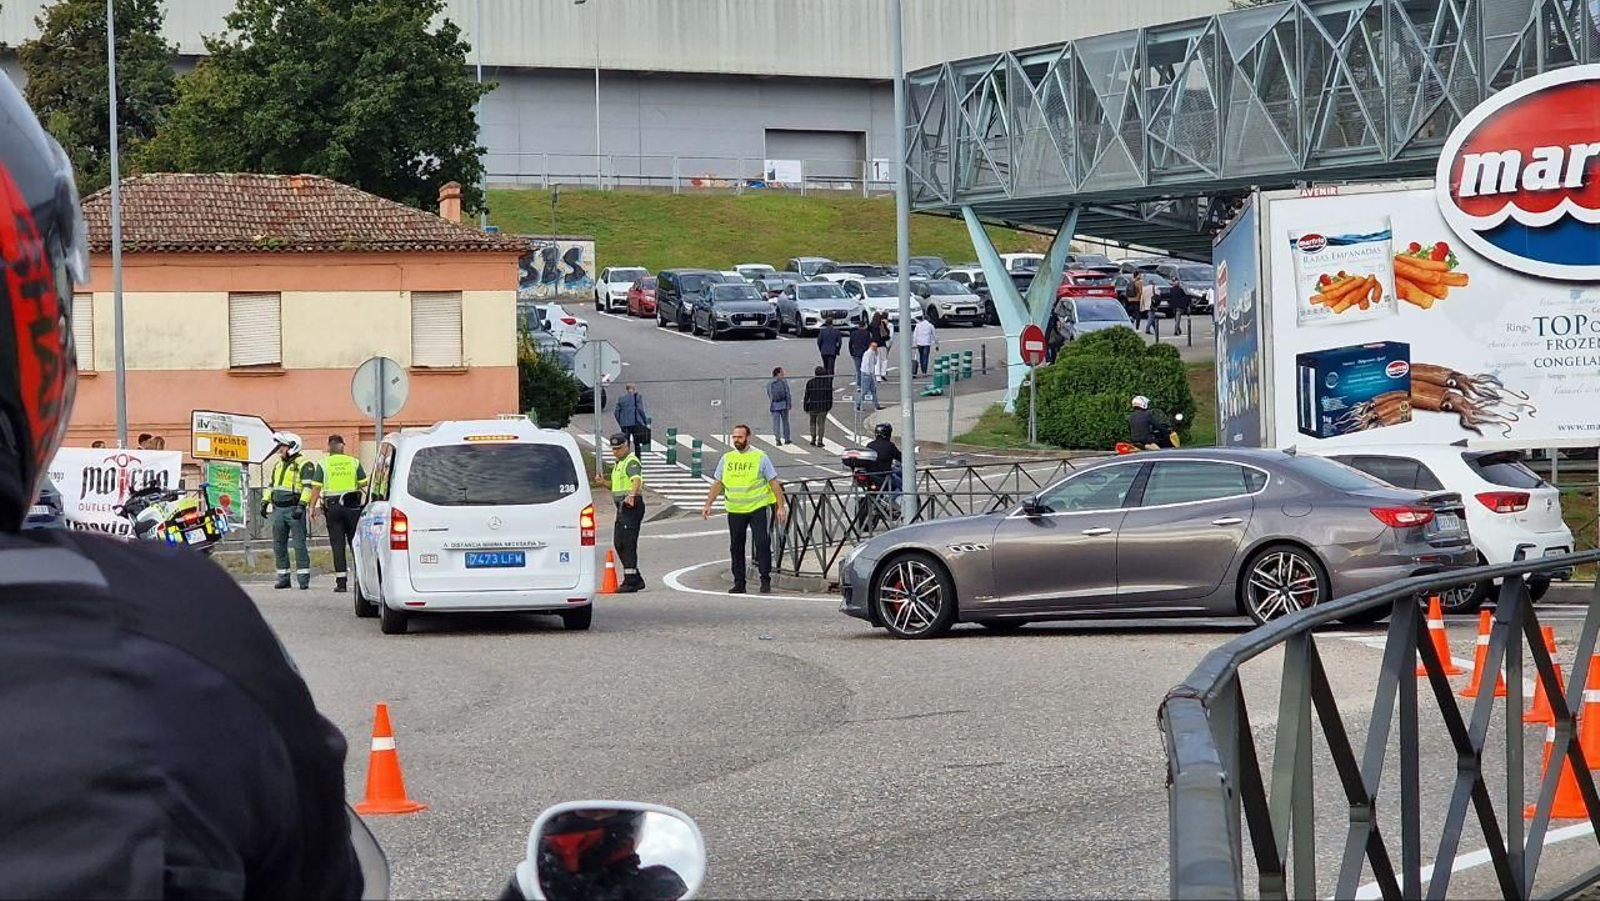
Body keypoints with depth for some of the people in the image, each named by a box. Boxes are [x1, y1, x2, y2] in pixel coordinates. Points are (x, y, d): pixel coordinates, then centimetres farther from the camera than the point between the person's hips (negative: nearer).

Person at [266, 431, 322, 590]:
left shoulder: (304, 464, -6)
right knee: (279, 545, 7)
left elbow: (308, 486, -14)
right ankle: (283, 577, 13)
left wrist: (301, 505, -23)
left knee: (299, 544, -8)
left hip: (294, 510, -8)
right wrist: (265, 502, 17)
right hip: (278, 509, 8)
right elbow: (271, 485, 27)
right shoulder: (278, 465, 19)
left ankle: (304, 578, -7)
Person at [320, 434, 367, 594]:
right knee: (355, 542, 8)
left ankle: (341, 581, -2)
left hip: (332, 507, -1)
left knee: (337, 544, 1)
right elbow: (364, 483, 2)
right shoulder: (354, 462, 4)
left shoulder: (324, 464, 0)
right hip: (352, 505, 1)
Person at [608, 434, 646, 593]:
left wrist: (632, 494, -49)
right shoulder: (619, 463, 21)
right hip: (622, 507, 11)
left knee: (628, 543, -12)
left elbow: (637, 479, -31)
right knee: (618, 543, 12)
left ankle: (630, 581, -12)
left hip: (631, 506, -11)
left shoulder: (631, 462, -11)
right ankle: (636, 579, 18)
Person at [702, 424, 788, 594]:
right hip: (735, 510, 4)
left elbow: (774, 483, -1)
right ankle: (739, 583, 13)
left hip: (757, 508, -4)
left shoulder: (760, 458, -2)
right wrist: (708, 505, 7)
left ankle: (765, 581, -4)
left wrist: (781, 506, -7)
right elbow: (718, 484, 15)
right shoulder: (726, 459, 9)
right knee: (736, 547, 6)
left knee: (763, 543, -10)